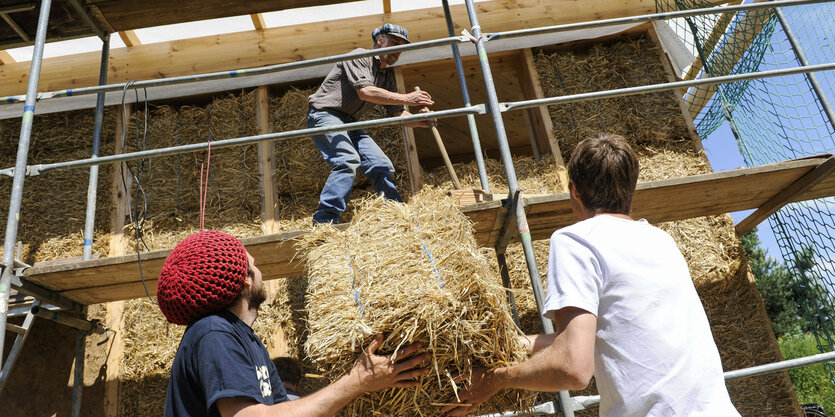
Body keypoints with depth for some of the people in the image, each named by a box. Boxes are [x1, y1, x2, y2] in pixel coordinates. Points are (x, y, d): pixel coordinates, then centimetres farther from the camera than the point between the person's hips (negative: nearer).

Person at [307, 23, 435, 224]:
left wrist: (419, 121, -12)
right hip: (324, 115, -8)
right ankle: (324, 221, -30)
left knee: (382, 166, 0)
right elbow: (365, 92, -24)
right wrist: (406, 98, -26)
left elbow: (397, 113, 10)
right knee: (348, 160, -29)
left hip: (349, 123, 8)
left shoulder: (388, 76, 15)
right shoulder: (359, 56, -8)